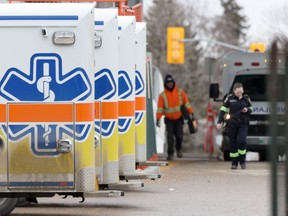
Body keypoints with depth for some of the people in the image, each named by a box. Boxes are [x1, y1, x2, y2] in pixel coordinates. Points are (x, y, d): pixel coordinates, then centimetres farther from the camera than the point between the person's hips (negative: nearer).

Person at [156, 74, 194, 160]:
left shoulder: (180, 92, 1)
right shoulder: (162, 95, -2)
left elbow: (186, 103, 3)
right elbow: (160, 108, -6)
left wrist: (191, 113, -5)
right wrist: (158, 119, -15)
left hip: (179, 118, 1)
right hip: (169, 120, -1)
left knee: (179, 136, -2)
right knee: (170, 137, -9)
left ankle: (179, 149, 26)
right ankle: (170, 154, -3)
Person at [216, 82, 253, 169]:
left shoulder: (246, 98, 5)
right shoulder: (229, 98, -1)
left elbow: (251, 108, 18)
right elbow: (223, 110, 1)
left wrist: (247, 110, -7)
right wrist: (220, 122, -6)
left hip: (243, 124, 0)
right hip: (232, 124, 0)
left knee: (242, 141, -15)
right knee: (233, 143, 2)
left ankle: (242, 161, 1)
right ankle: (234, 163, 12)